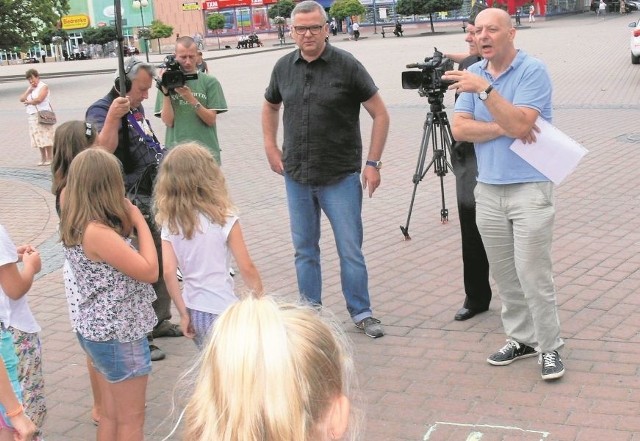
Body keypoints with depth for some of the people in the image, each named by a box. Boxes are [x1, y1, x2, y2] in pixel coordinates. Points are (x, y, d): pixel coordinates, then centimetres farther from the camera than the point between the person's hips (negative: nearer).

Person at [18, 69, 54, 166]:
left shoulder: (43, 86, -6)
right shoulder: (29, 88, 18)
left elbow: (39, 99, -19)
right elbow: (22, 99, 9)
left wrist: (28, 102, -3)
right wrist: (29, 90, -4)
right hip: (33, 116, 7)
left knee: (46, 137, -7)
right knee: (38, 138, 6)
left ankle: (49, 158, -4)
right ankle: (43, 158, 10)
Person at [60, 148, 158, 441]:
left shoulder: (74, 227, 1)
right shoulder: (97, 232, -27)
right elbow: (150, 271, -23)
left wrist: (127, 221, -4)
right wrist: (139, 221, -16)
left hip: (97, 330, 9)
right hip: (120, 335, -9)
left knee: (110, 415, 22)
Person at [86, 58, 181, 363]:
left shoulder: (136, 109, 11)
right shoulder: (101, 111, -15)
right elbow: (102, 150, -33)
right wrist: (113, 118, -43)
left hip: (152, 199, 9)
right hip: (130, 205, -9)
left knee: (160, 264, 18)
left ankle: (159, 321, 35)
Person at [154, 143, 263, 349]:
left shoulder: (170, 223, -2)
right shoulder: (223, 219, -13)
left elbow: (168, 273, -6)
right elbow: (247, 269, -11)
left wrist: (184, 314, 3)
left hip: (193, 310, 5)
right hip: (221, 311, -5)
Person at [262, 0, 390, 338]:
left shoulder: (347, 66, -8)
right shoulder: (284, 67, 4)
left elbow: (380, 114, -4)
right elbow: (269, 108, 22)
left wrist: (373, 163, -8)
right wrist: (271, 148, 11)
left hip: (340, 177, -4)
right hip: (297, 177, 4)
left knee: (350, 249, 1)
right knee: (304, 250, 12)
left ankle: (361, 313, 17)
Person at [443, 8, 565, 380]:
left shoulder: (533, 70, -9)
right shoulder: (474, 74, 8)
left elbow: (519, 124, -21)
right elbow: (460, 128, -2)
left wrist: (485, 90, -28)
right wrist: (503, 127, -14)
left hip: (530, 187, -5)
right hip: (488, 190, 6)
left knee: (533, 274, -6)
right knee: (504, 274, 11)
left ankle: (549, 346, 8)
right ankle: (521, 338, 24)